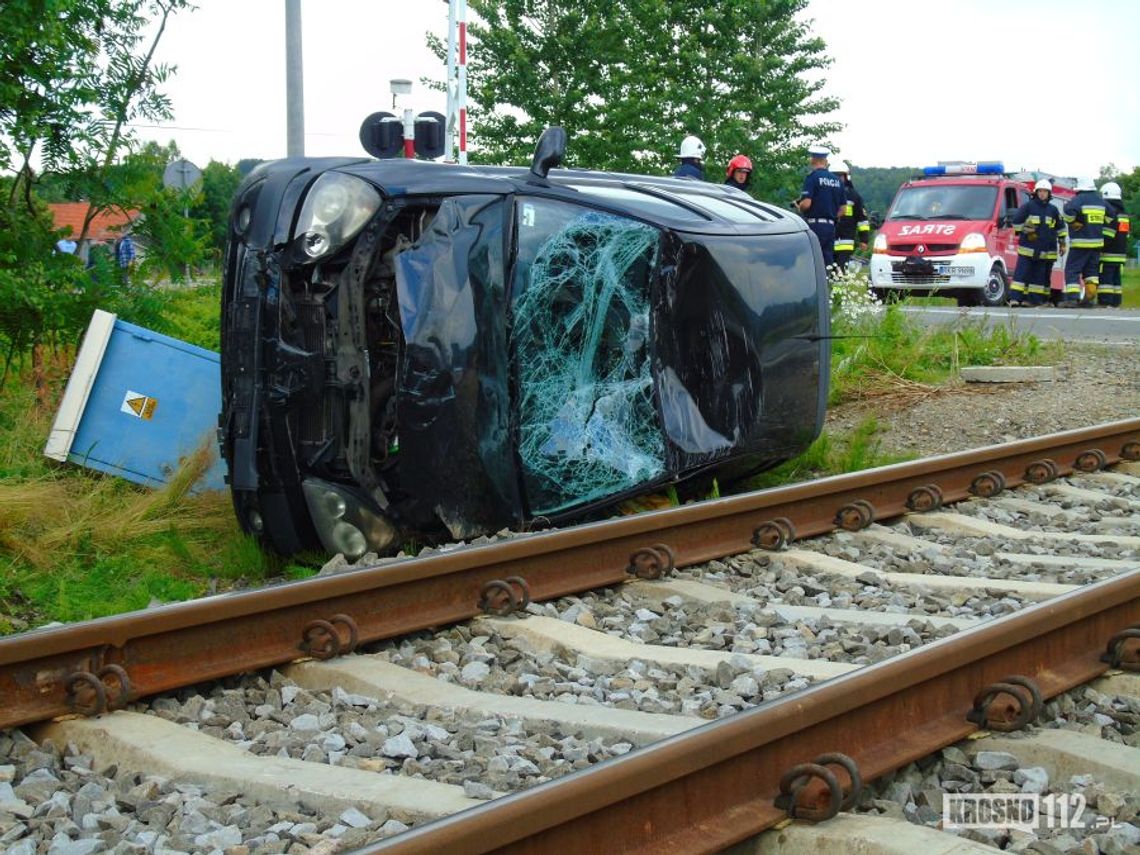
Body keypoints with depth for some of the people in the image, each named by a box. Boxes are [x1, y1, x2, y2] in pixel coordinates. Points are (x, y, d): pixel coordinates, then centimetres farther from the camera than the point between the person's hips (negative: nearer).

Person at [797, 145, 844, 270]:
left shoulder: (812, 177, -9)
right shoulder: (837, 181, 12)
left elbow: (806, 203, -17)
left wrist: (799, 206, 4)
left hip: (815, 224, -6)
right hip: (831, 226, 7)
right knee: (828, 261, 8)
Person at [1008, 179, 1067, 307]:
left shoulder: (1053, 210, 13)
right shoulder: (1028, 206, 2)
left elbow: (1061, 227, 21)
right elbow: (1015, 221, 3)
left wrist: (1062, 244, 20)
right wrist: (1025, 230, -4)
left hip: (1046, 252, 4)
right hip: (1027, 248, -4)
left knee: (1040, 276, 3)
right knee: (1021, 273, -9)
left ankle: (1034, 299, 6)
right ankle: (1015, 298, -12)